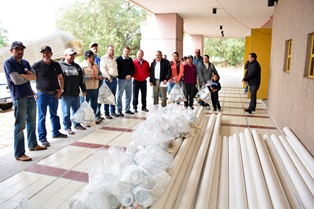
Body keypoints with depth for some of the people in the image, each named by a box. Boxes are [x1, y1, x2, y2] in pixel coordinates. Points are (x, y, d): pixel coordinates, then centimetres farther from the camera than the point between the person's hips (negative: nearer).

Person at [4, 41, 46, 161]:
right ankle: (19, 154, 0)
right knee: (20, 126, -5)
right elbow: (17, 80, -16)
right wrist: (28, 76, 1)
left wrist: (21, 75, -11)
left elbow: (34, 77, 5)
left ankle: (33, 145, 31)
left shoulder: (25, 63, 15)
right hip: (19, 97, -7)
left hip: (30, 95, 7)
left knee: (31, 122, 16)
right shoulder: (9, 63, -6)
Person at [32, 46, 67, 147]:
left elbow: (60, 78, 13)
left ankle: (56, 132, 32)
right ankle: (42, 138, 8)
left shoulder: (56, 65, 5)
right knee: (42, 117, 1)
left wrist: (61, 90, 5)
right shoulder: (36, 65, -7)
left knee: (54, 114, 17)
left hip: (54, 94, 4)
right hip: (42, 94, -4)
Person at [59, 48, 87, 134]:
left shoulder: (77, 66, 13)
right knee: (66, 112, 4)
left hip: (76, 93, 6)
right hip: (66, 94, -5)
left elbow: (81, 79, 17)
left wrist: (83, 90, 16)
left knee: (77, 110, 16)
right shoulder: (60, 65, -5)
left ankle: (77, 124, 31)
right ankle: (67, 127, 16)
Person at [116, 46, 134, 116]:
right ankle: (119, 111, 1)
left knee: (129, 95, 9)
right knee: (119, 95, -3)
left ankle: (127, 109, 20)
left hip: (129, 79, 5)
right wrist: (125, 76, -13)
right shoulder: (118, 59, -2)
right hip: (121, 79, -5)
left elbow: (132, 69, 12)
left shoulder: (130, 60, 13)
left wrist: (130, 75, -8)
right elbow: (118, 69, -7)